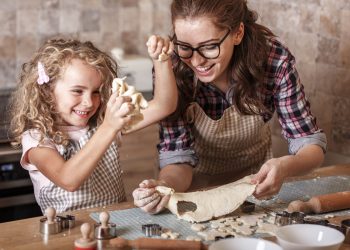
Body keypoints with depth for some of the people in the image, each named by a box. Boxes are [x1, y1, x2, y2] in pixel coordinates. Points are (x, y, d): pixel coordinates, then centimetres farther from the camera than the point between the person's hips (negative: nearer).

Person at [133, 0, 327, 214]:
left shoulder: (274, 59, -23)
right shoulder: (172, 68, -24)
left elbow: (311, 142, -17)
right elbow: (177, 155, -19)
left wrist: (286, 166, -40)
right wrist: (164, 186, -42)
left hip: (254, 182, -1)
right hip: (197, 184, 1)